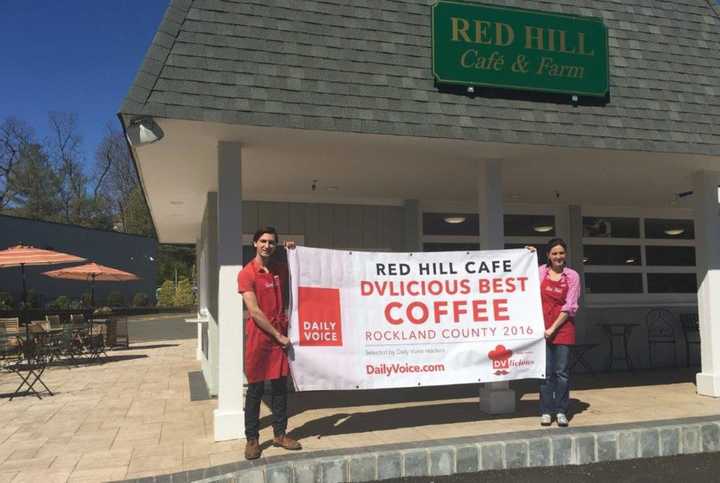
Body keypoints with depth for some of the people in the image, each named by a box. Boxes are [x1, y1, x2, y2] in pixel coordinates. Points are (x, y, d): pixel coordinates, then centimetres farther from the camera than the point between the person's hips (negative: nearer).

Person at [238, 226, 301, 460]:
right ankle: (252, 439, 13)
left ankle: (280, 434, 22)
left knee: (280, 386, 11)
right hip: (259, 337, -5)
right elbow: (255, 312, -13)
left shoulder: (281, 269, 8)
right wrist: (278, 335, -13)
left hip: (281, 335, 5)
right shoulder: (246, 273, -8)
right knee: (255, 389, 3)